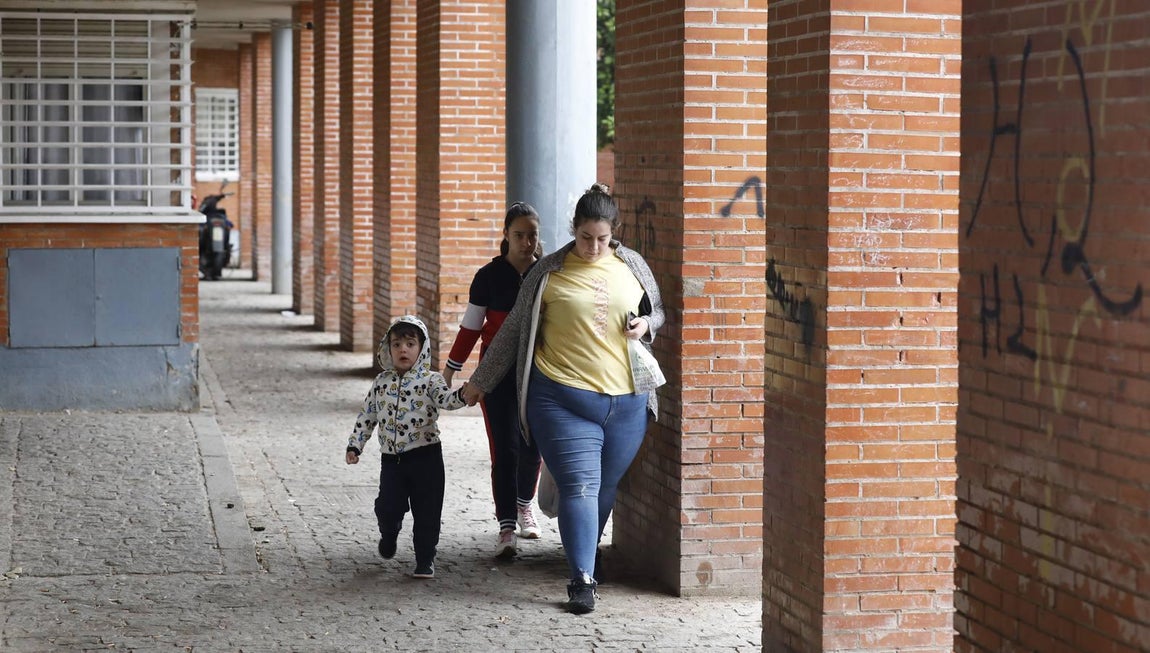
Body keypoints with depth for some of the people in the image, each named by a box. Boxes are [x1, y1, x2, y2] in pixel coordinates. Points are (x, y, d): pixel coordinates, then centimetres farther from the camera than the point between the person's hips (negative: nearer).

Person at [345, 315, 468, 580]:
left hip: (425, 457, -3)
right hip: (392, 458, 3)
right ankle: (389, 534, 34)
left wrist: (462, 394, -42)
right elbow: (367, 415, 15)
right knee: (387, 507, 0)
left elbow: (446, 399, -21)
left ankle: (425, 560, 13)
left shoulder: (430, 380, -3)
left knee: (426, 511, 0)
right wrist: (355, 445, 11)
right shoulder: (381, 382, 8)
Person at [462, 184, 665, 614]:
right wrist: (480, 381, 13)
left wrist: (646, 324, -1)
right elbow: (514, 330, 8)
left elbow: (658, 311, 24)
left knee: (606, 487, 11)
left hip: (626, 401, 3)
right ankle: (583, 579, -9)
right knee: (579, 485, -10)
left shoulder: (632, 266, 9)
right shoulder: (549, 272, 1)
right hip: (563, 399, -3)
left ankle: (586, 553, 33)